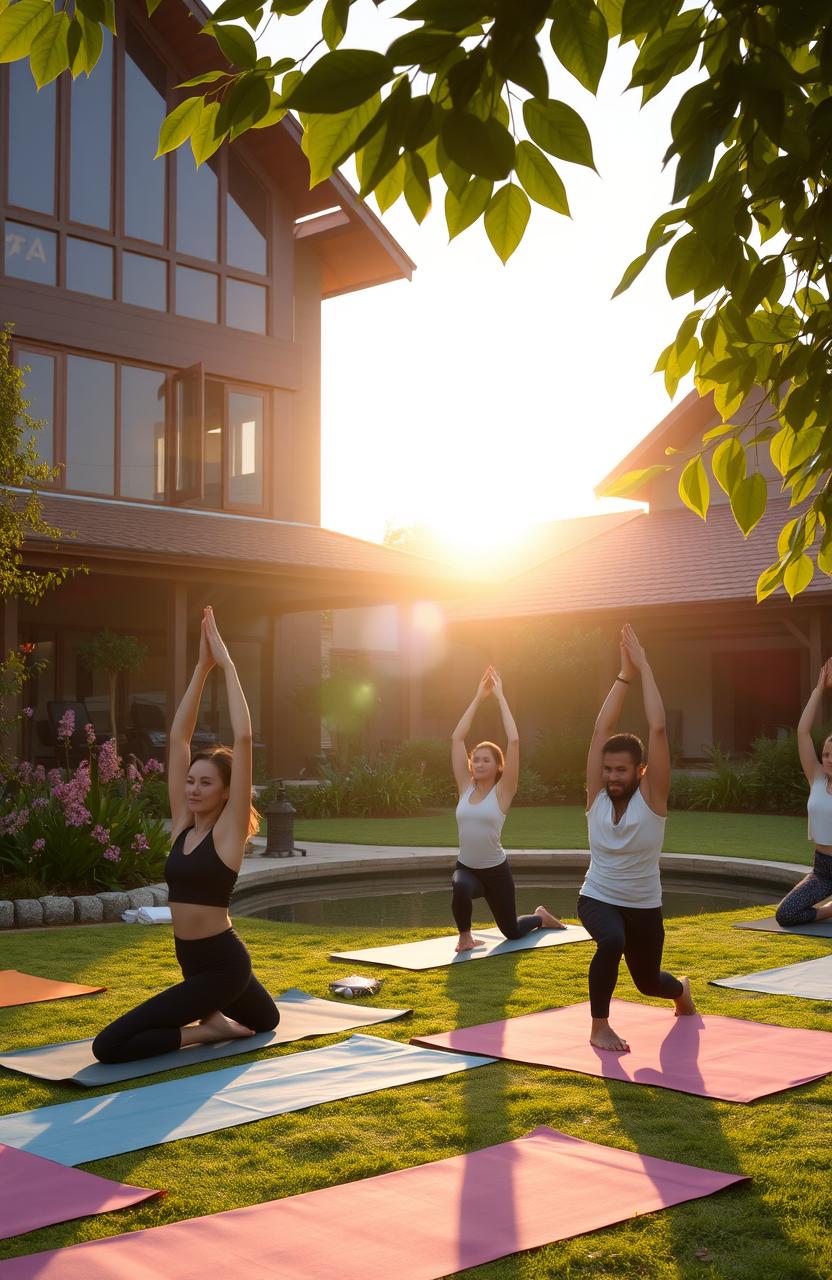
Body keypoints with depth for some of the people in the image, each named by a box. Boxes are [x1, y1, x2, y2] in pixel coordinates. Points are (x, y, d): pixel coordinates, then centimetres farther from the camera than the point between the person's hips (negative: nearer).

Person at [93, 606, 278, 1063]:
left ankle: (207, 1029, -6)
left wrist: (225, 663, -18)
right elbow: (178, 738, 2)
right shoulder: (183, 824, 4)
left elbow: (243, 738, -23)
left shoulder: (229, 830, -14)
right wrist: (201, 668, 0)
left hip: (221, 963, -9)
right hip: (196, 961, 9)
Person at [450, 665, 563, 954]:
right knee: (461, 887, -36)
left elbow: (514, 741, -19)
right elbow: (457, 738, -4)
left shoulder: (502, 791, -10)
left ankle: (540, 916, 49)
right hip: (466, 867, 2)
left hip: (496, 870, -2)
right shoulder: (465, 788, -2)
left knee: (511, 931, 14)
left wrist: (500, 697, -15)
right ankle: (465, 935, -9)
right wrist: (478, 697, -4)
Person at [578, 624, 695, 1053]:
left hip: (644, 907, 0)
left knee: (648, 981, 18)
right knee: (612, 941, -34)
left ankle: (682, 990, 58)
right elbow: (601, 730, -18)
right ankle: (599, 1027, -14)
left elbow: (659, 730, -25)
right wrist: (624, 674, -20)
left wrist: (644, 667, -26)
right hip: (597, 899, 0)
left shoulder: (651, 797, -16)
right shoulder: (597, 795, -11)